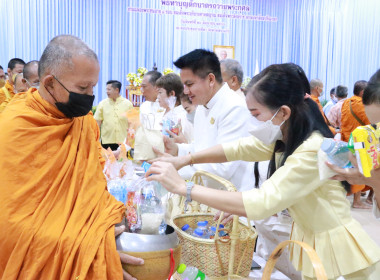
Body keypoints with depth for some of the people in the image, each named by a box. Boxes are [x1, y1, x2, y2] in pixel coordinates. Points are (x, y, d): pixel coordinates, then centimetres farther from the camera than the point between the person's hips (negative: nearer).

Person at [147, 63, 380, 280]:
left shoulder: (312, 152, -30)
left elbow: (260, 203, -35)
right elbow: (239, 148, 3)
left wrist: (184, 187, -34)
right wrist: (185, 160, -10)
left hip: (336, 250, -8)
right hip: (309, 239, 8)